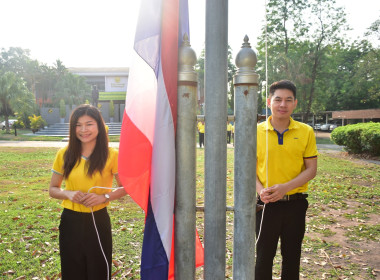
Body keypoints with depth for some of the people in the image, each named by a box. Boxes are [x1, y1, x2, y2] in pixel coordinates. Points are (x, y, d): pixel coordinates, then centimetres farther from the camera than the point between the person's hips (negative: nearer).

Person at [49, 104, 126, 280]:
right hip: (70, 221, 2)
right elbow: (53, 189, 7)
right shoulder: (64, 154, -1)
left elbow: (125, 188, 0)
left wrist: (104, 197, -17)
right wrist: (68, 194, -13)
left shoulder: (111, 155, -8)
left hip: (98, 221, -2)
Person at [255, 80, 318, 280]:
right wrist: (260, 189, -17)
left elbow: (311, 169, -2)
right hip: (266, 203, 0)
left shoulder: (306, 132, -2)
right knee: (264, 256, 10)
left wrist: (285, 187, -17)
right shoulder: (257, 131, -3)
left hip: (295, 203, 1)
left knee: (292, 256, 16)